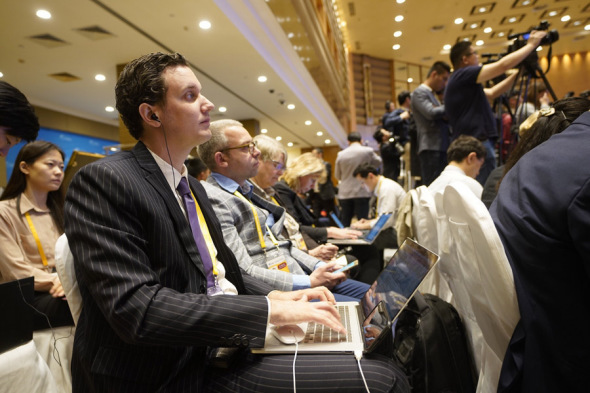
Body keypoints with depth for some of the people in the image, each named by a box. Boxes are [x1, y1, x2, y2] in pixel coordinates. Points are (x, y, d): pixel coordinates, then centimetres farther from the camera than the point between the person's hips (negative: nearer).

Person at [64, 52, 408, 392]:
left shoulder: (193, 186, 13)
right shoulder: (105, 180, -13)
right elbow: (135, 308, -22)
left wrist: (277, 297, -1)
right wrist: (269, 310, -21)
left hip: (225, 347, 8)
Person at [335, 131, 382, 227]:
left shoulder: (341, 154, 1)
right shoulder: (368, 151, -4)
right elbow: (378, 162, 15)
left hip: (344, 194, 3)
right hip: (362, 193, -2)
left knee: (344, 225, 9)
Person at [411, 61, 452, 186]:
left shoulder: (431, 94, 26)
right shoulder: (419, 93, -3)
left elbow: (441, 118, 26)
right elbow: (431, 113, -19)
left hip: (440, 147, 9)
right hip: (431, 148, -9)